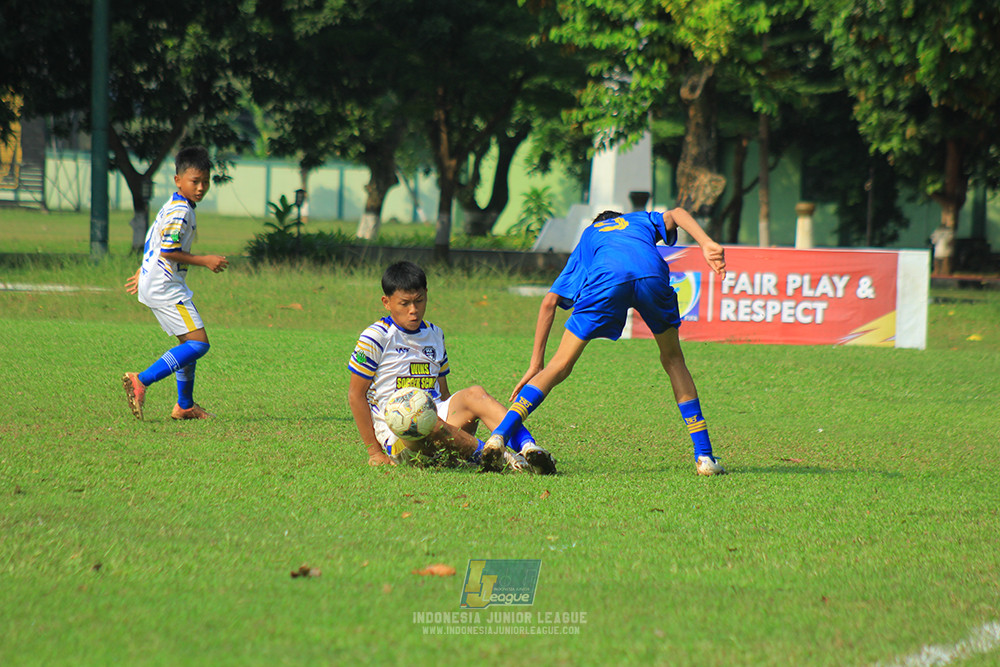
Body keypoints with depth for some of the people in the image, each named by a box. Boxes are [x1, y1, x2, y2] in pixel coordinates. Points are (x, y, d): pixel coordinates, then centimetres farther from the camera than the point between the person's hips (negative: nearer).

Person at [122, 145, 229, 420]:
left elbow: (154, 241, 27)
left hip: (156, 283, 11)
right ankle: (141, 381, -21)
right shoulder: (180, 212, -16)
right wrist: (204, 261, -17)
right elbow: (168, 251, -23)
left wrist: (142, 272, 37)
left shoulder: (172, 207, 17)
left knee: (189, 343, 18)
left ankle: (185, 406, 26)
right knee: (198, 342, -15)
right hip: (166, 288, -11)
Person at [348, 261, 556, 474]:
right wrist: (374, 452, -6)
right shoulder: (375, 338, -2)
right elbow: (356, 394, -2)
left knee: (474, 394, -22)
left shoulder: (435, 335, 17)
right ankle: (496, 458, -43)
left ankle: (527, 448, -42)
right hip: (396, 436, -5)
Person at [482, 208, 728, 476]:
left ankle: (499, 435, -4)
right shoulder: (641, 220, 43)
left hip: (607, 280, 0)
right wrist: (707, 244, 6)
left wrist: (535, 365, 32)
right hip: (652, 272, 1)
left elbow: (549, 302, 32)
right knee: (673, 360, 22)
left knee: (560, 366, 8)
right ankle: (704, 456, 17)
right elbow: (675, 214, 19)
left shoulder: (586, 238, 40)